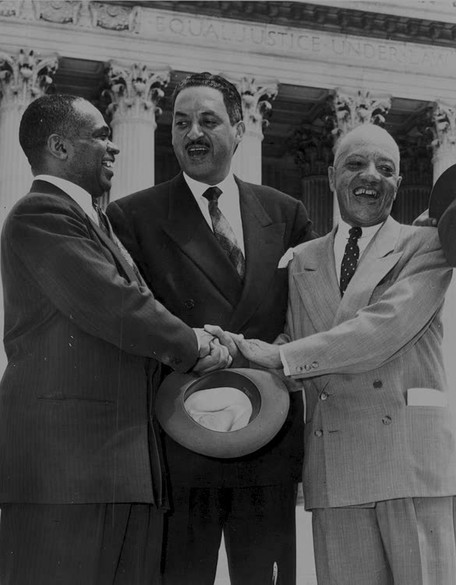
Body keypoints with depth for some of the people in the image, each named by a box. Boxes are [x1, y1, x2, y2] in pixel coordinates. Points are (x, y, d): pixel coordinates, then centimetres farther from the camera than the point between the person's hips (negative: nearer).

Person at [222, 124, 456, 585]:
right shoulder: (303, 261, 19)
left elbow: (386, 326, -10)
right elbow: (293, 351, 16)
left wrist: (281, 357, -12)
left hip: (412, 455, -3)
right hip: (333, 466, 3)